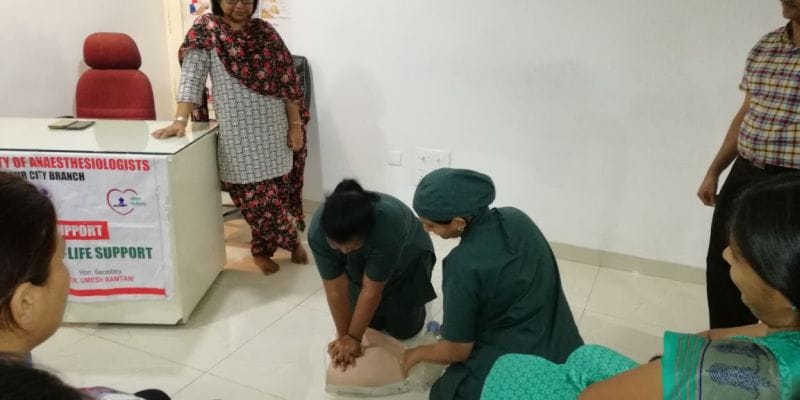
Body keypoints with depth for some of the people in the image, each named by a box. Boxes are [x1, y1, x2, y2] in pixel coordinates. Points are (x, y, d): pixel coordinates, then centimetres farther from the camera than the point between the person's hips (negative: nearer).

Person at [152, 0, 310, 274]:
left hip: (276, 130, 3)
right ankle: (291, 241, 26)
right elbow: (191, 77, -9)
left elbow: (287, 81, 5)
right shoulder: (205, 30, -3)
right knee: (254, 196, 4)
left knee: (281, 189, 10)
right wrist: (180, 120, -20)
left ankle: (263, 248, 33)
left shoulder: (265, 31, 4)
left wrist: (296, 125, 1)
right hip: (239, 135, -3)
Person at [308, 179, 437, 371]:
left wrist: (353, 338, -27)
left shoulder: (388, 225, -45)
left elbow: (371, 290, -35)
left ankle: (415, 297, 29)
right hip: (361, 264, 3)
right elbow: (336, 290, -26)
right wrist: (343, 336, -19)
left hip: (406, 262, -3)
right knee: (369, 323, 4)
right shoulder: (317, 231, -35)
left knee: (403, 330, 2)